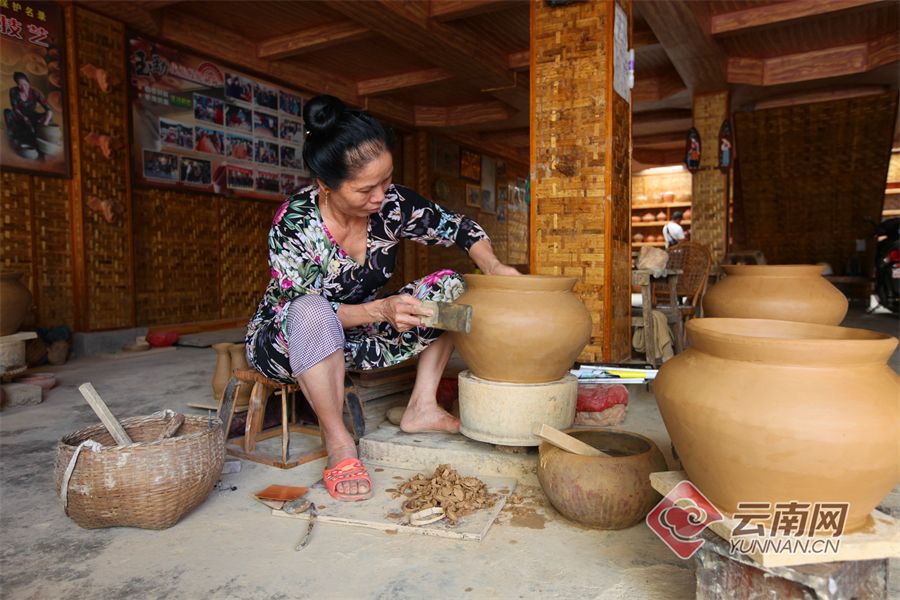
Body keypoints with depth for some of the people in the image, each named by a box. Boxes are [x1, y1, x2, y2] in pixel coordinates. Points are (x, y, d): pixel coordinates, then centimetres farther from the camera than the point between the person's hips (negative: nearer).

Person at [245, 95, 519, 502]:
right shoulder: (295, 224, -26)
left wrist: (493, 267, -23)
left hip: (356, 338, 5)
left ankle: (421, 408, -9)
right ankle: (338, 444, -24)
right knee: (312, 316, -41)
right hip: (287, 342, -5)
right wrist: (381, 309, -38)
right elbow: (308, 311, -25)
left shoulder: (391, 204, -14)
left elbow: (461, 229, -4)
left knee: (449, 286, -8)